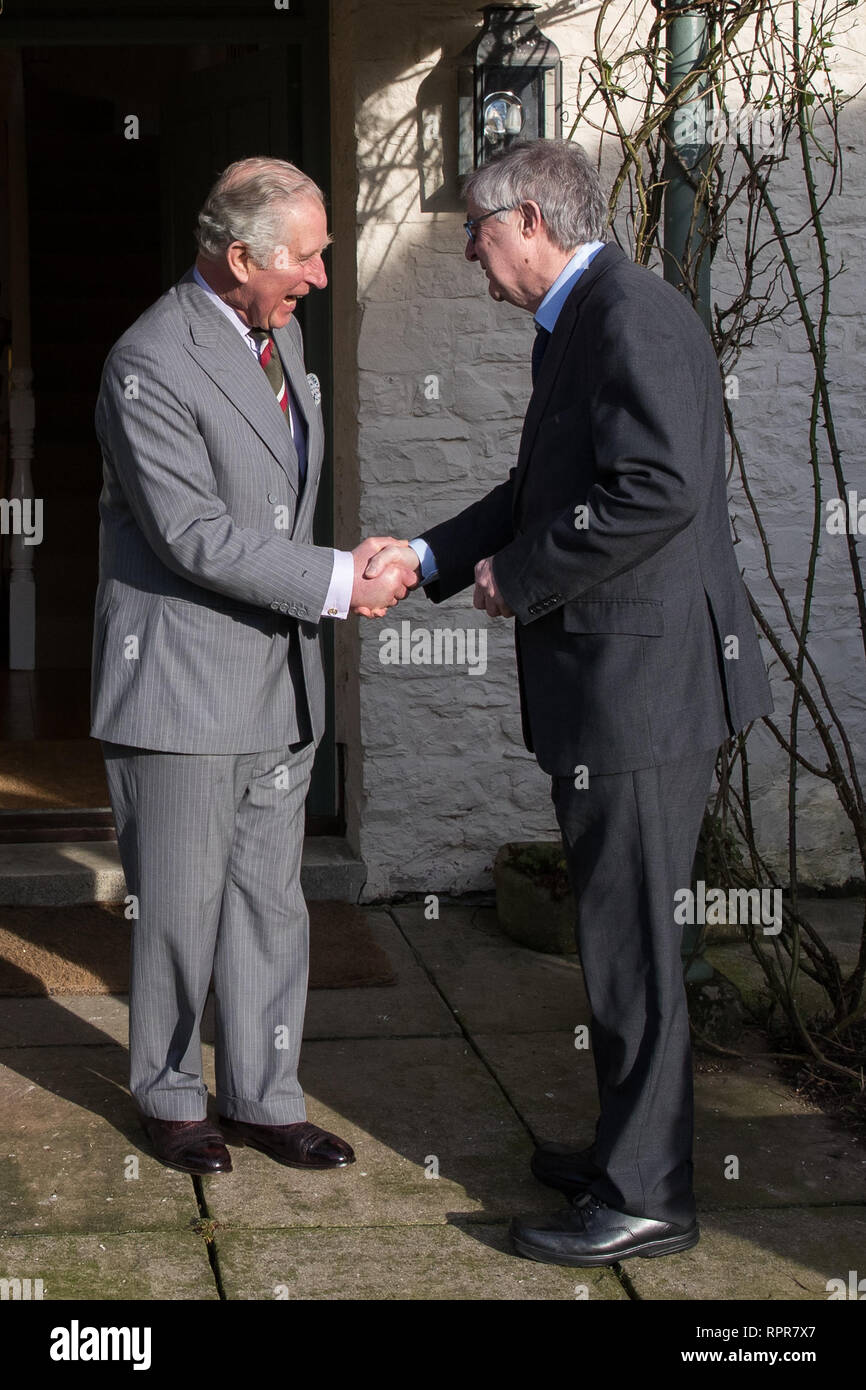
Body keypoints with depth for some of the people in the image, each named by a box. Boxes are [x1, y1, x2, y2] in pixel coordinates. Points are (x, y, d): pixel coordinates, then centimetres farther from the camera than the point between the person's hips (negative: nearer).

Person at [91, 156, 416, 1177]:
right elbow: (193, 534, -21)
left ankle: (262, 1096, 21)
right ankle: (169, 1094, 21)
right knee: (180, 906, 4)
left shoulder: (279, 332, 10)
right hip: (181, 681, -8)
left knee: (270, 901, 11)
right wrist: (335, 583, -19)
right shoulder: (150, 364, -18)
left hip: (278, 682, 8)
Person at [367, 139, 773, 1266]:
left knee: (631, 939, -2)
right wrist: (430, 558, 12)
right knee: (619, 929, 19)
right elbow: (544, 491, 23)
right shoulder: (577, 325, 17)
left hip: (642, 676, -11)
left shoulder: (632, 313, -16)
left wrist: (521, 576, -16)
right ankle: (632, 1144, 33)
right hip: (605, 680, 11)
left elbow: (658, 489, -26)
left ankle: (646, 1197, 8)